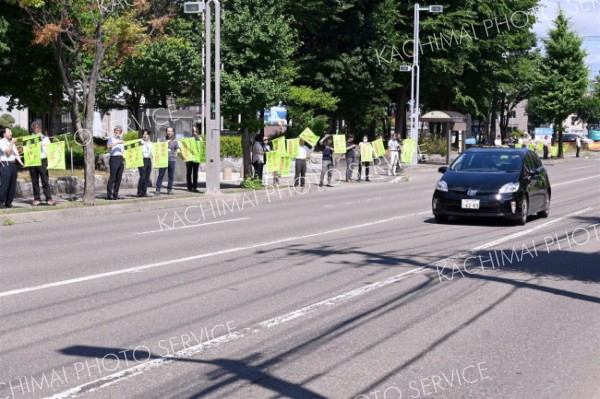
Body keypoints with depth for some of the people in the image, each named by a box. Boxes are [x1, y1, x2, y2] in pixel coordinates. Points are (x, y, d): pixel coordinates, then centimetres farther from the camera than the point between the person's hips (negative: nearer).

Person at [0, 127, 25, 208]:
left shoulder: (12, 143, 21)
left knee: (13, 185, 4)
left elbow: (16, 154, 17)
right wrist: (12, 142, -9)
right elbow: (7, 152, -12)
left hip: (13, 164, 7)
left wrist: (21, 163, 4)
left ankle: (8, 202, 10)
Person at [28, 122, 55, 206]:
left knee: (45, 181, -6)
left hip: (42, 161, -2)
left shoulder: (45, 139, 10)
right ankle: (37, 199, 10)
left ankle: (49, 199, -7)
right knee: (34, 182, 4)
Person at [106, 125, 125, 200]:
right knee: (112, 177, -11)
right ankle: (109, 194, -11)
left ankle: (115, 194, 8)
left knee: (119, 178, 4)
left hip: (121, 159, 7)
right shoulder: (112, 139, 3)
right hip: (114, 158, -7)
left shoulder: (121, 141, 24)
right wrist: (117, 143, -23)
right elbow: (108, 146, -17)